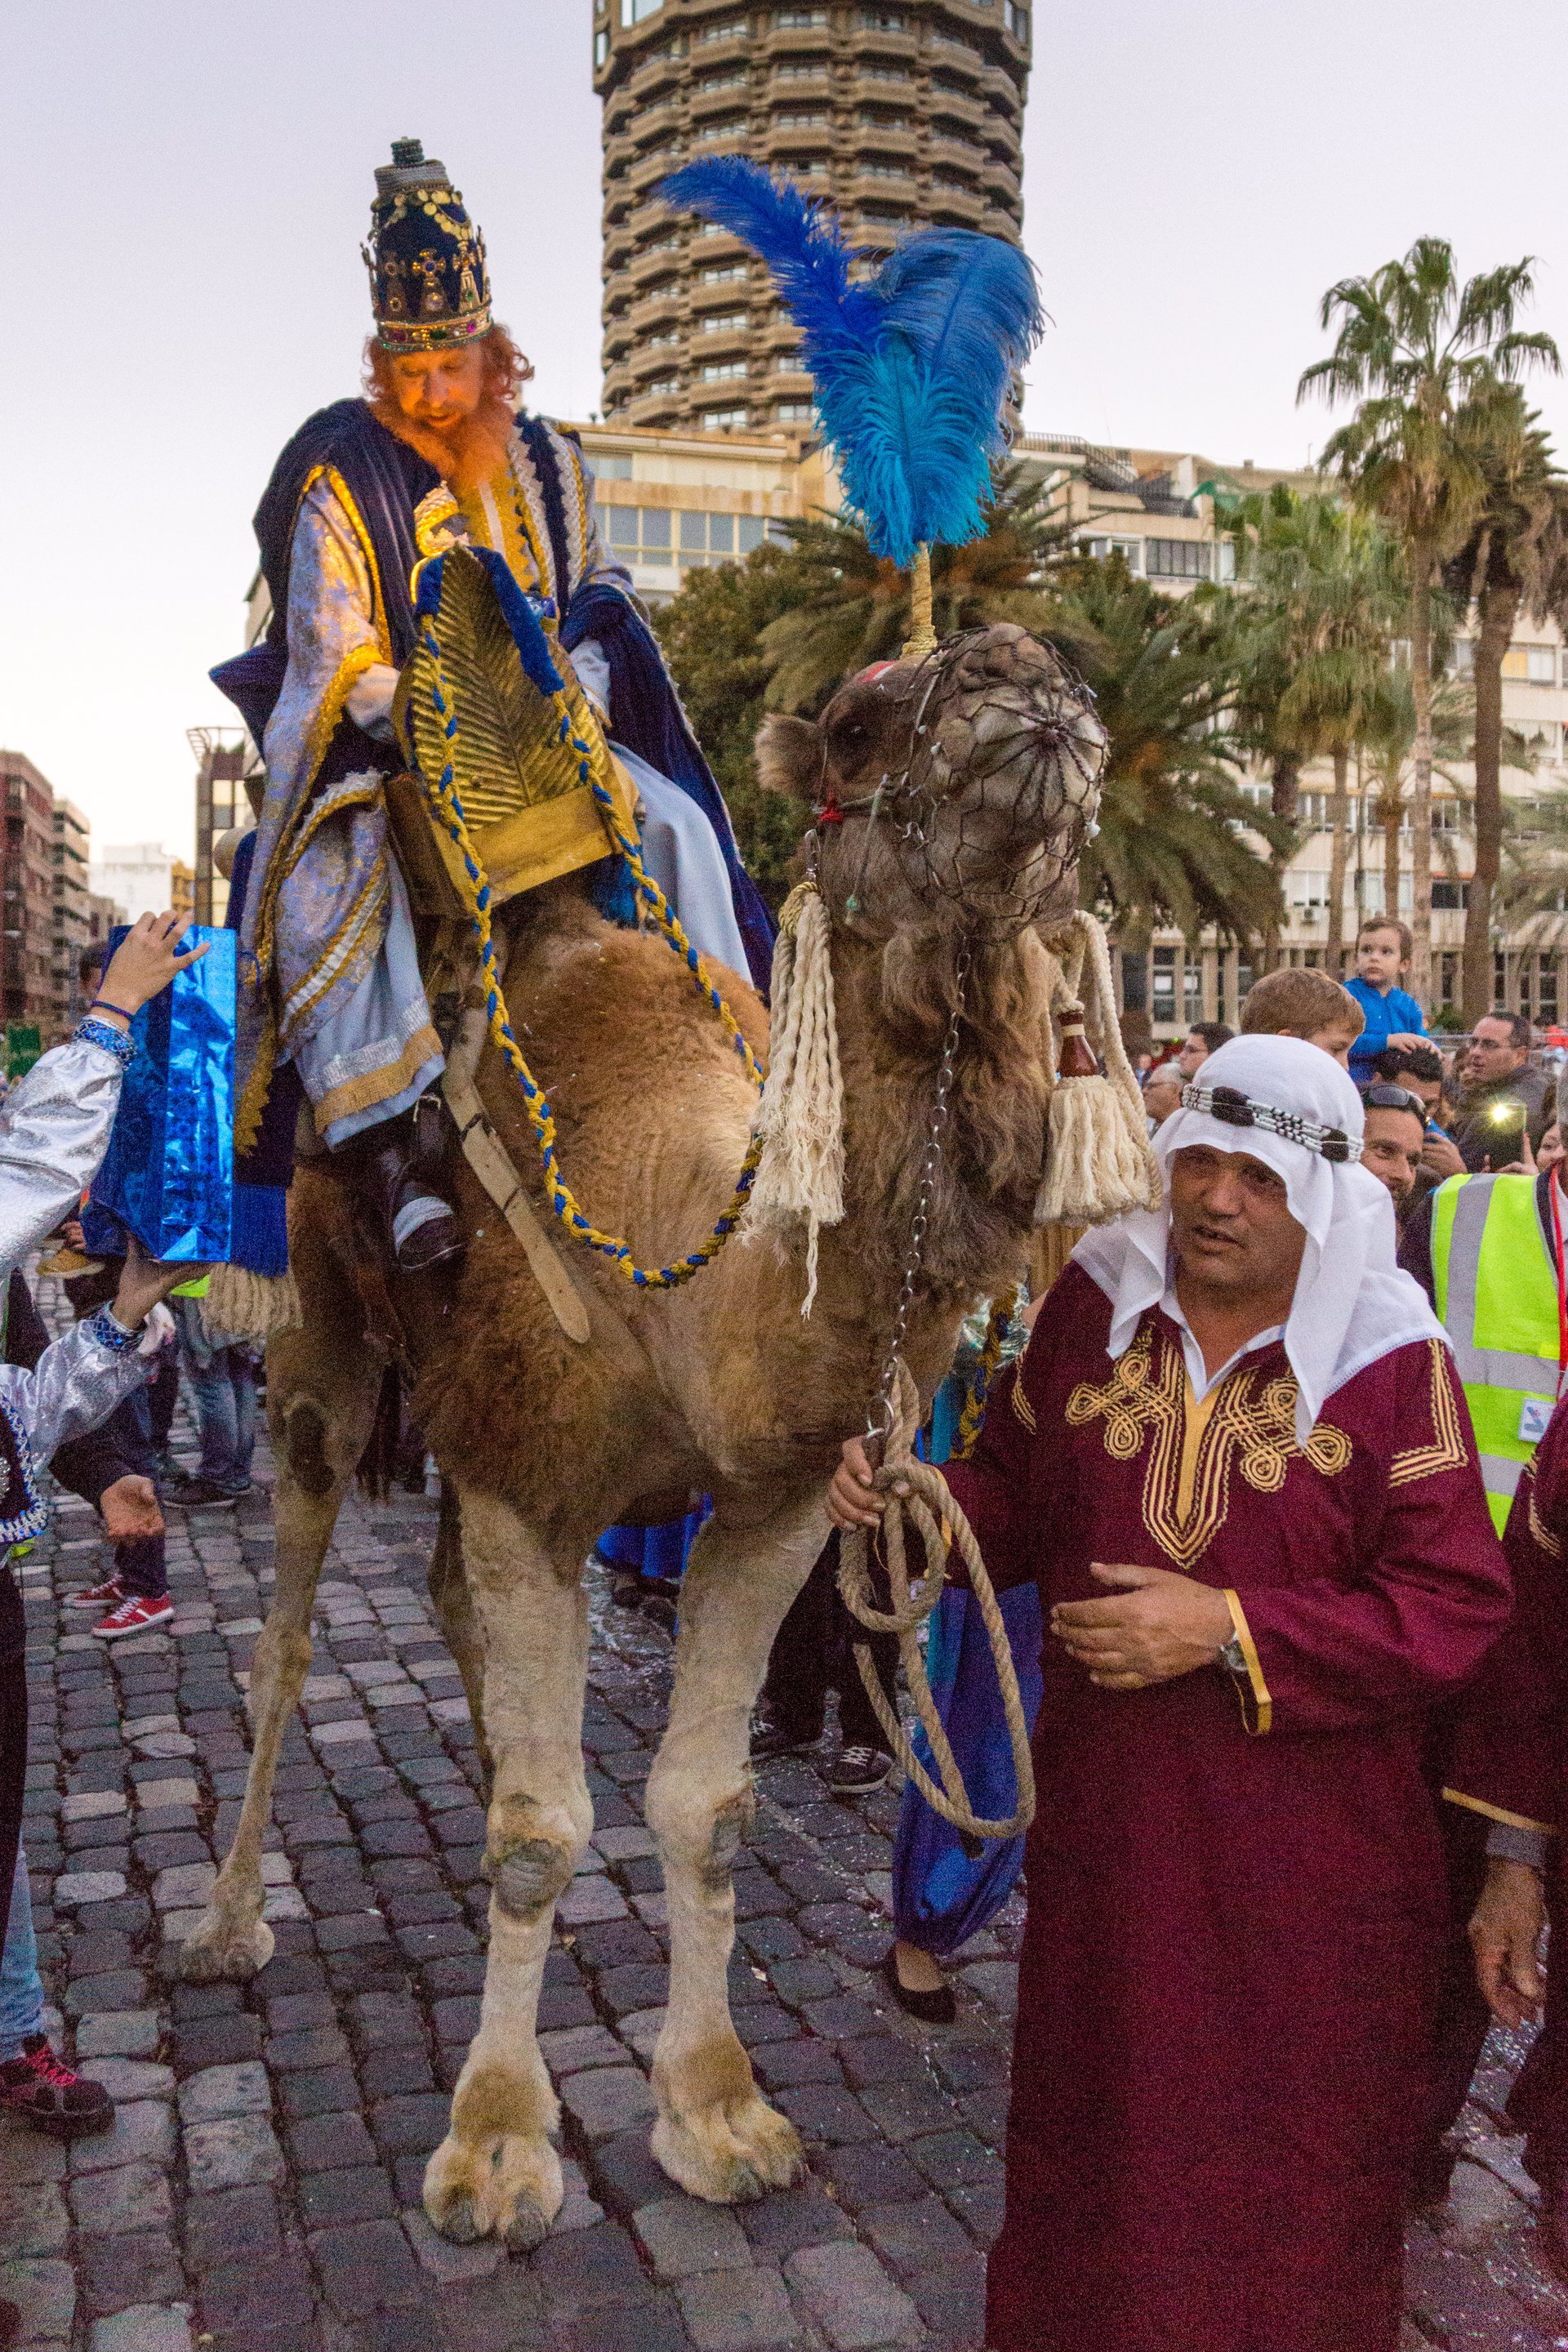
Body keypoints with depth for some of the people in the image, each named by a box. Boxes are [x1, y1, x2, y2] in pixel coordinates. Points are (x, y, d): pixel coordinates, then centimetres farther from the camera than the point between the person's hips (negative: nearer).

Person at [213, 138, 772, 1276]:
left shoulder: (547, 463, 9)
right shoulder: (340, 479, -5)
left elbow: (599, 589, 18)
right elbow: (339, 661, -9)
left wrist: (575, 692, -3)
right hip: (378, 748, -4)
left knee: (677, 823, -16)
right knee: (331, 883, -33)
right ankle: (392, 1140, -38)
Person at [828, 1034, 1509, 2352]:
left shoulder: (1389, 1356, -12)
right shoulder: (1096, 1301, -1)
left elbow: (1456, 1605, -15)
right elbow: (1017, 1500, 7)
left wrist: (1230, 1629, -23)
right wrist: (912, 1500, -13)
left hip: (1306, 1853, -3)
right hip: (1106, 1818, 3)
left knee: (1288, 2167, 15)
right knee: (1095, 2128, 21)